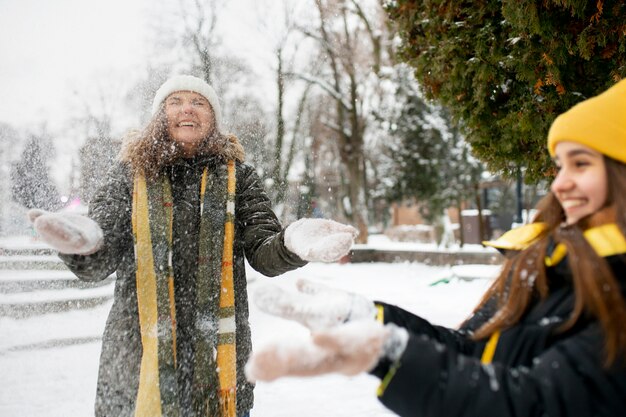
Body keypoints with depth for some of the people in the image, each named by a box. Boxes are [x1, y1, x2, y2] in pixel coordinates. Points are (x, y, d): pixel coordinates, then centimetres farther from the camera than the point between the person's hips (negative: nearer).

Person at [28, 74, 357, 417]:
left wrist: (292, 242, -25)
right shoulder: (132, 173, 7)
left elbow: (263, 251, -1)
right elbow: (97, 263, -1)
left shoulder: (236, 176, 8)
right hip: (139, 349, 0)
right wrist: (83, 241, -26)